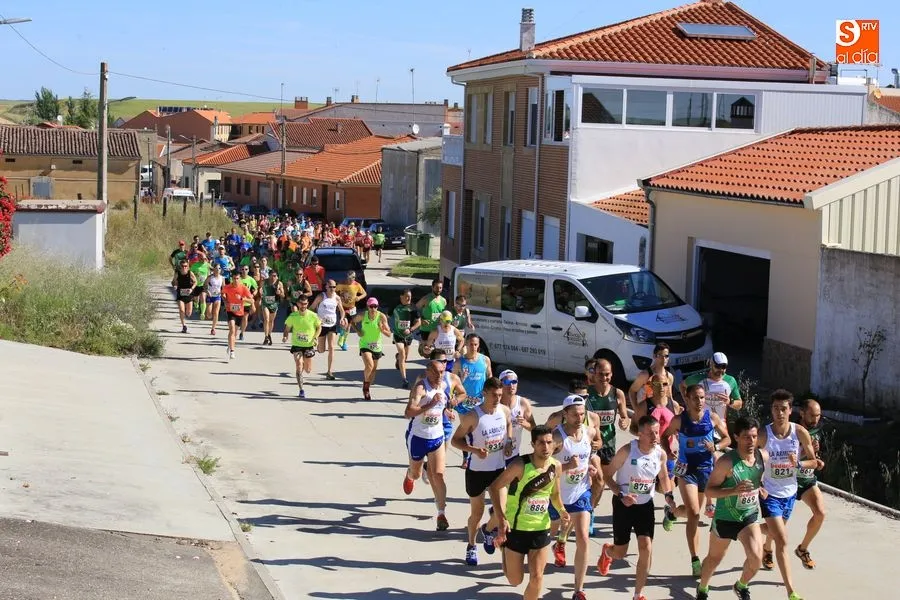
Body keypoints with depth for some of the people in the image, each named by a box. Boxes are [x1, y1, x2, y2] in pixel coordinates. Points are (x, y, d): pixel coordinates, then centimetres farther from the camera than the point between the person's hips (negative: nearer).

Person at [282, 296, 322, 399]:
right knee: (299, 367, -14)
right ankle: (301, 390, -6)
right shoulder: (292, 316, -9)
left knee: (308, 370, 10)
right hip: (296, 345, -1)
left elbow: (319, 327, 4)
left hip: (309, 345, 1)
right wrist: (285, 336, -17)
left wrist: (315, 337, -11)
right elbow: (287, 328, 3)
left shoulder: (313, 316, -11)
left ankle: (305, 364, 47)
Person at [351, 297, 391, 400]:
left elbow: (389, 334, -13)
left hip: (376, 345, 2)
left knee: (373, 369, 13)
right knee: (369, 365, -23)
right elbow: (352, 321, 9)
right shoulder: (362, 316, -12)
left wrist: (382, 330, -33)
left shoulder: (382, 316, -14)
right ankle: (365, 386, 0)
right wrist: (357, 331, -7)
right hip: (365, 344, -2)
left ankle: (367, 389, 33)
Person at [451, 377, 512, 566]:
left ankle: (488, 530, 33)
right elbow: (455, 440, -14)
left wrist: (509, 441, 0)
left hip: (499, 469, 4)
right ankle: (471, 546, 34)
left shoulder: (505, 411, -6)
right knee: (477, 513, 9)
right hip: (477, 471, -4)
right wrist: (474, 450, -29)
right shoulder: (473, 417, -21)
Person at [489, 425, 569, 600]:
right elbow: (495, 487, -18)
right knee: (515, 580, 10)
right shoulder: (520, 465, -22)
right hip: (516, 528, -4)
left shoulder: (556, 466, -5)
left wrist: (561, 510, -8)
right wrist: (501, 519, -26)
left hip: (541, 528, 4)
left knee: (537, 577, 0)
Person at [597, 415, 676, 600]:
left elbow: (663, 476, 14)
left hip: (645, 505, 3)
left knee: (646, 549, -8)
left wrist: (668, 495, -4)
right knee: (620, 553, 6)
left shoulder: (660, 454, -6)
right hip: (623, 504, -3)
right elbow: (608, 475, -12)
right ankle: (607, 551, 46)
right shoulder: (627, 451, -20)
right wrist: (621, 495, -25)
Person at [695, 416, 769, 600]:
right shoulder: (727, 461, -26)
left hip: (750, 516, 3)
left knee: (756, 558, -14)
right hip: (725, 517, -3)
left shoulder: (763, 456, -9)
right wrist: (734, 490, -35)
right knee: (714, 558, 17)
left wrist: (762, 488, -5)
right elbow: (709, 490, -21)